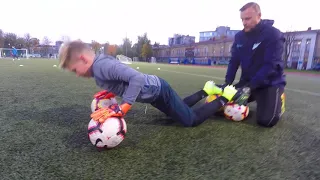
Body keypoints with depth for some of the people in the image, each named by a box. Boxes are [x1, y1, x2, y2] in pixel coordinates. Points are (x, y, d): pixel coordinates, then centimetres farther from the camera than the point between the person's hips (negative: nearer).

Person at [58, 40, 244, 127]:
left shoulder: (102, 66, -27)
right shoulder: (100, 66, 2)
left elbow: (137, 78, -39)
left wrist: (120, 109, -39)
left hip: (158, 90, -9)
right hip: (154, 91, 9)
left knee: (192, 120, 5)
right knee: (178, 110, 32)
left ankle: (225, 96, 17)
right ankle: (205, 90, 40)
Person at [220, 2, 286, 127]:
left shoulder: (274, 35, -17)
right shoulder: (239, 36, 1)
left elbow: (271, 66, -24)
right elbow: (234, 61, 1)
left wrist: (249, 87, -31)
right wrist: (228, 82, -13)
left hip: (270, 83, -5)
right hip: (247, 82, 6)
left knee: (266, 120, -22)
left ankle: (279, 102, 14)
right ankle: (254, 98, 21)